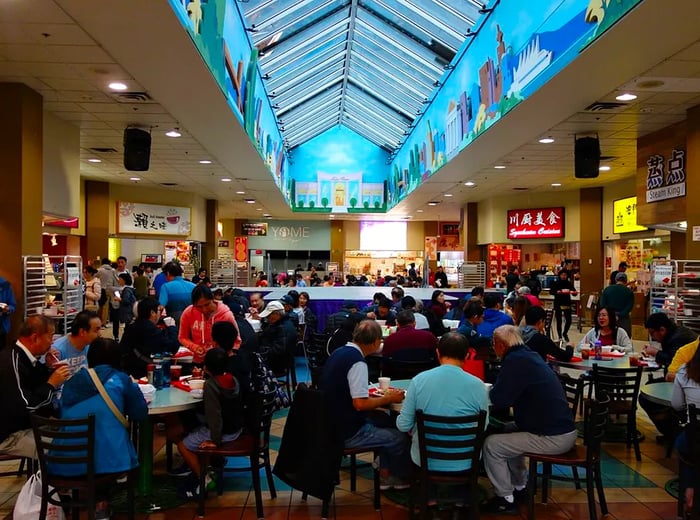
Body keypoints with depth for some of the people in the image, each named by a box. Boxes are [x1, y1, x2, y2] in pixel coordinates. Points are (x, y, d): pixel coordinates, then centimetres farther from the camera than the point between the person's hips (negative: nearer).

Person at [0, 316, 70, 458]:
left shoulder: (24, 356, 2)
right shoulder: (12, 362, -26)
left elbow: (36, 386, 15)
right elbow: (24, 407, -30)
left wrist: (48, 368, -1)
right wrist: (52, 384, -20)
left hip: (27, 423, 10)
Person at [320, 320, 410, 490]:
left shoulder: (338, 352, 4)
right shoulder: (357, 361, -23)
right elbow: (360, 404, -26)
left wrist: (382, 395, 13)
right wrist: (388, 399, -11)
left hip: (333, 423, 9)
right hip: (349, 433, -9)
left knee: (383, 420, 22)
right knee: (402, 437, 3)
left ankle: (385, 475, 27)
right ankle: (403, 478, 29)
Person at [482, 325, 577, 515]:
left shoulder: (516, 360, -18)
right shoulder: (528, 355, 11)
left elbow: (499, 399, -19)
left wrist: (488, 392, 1)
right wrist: (495, 390, 13)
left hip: (553, 437, -10)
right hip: (562, 429, 10)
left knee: (491, 444, -7)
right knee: (507, 431, 25)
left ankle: (505, 500, 7)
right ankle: (519, 487, 31)